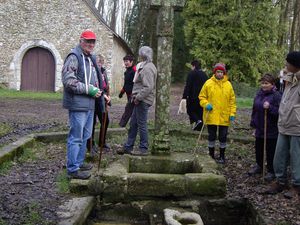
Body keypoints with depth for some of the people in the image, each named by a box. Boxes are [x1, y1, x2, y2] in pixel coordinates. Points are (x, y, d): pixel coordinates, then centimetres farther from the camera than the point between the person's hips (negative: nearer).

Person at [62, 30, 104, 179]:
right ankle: (73, 169, 5)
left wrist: (97, 91, 10)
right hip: (78, 104, -10)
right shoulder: (74, 57, -11)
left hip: (89, 105, 10)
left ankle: (79, 162, 31)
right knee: (76, 137, -4)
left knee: (85, 136, 18)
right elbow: (68, 80, -21)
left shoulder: (91, 58, 17)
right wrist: (89, 90, -19)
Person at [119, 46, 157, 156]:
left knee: (141, 124, -2)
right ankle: (128, 147, 22)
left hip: (143, 101, -11)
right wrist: (136, 96, 15)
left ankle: (143, 149, 7)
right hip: (140, 100, 11)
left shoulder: (148, 68, -17)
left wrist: (138, 97, -18)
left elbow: (148, 87, -24)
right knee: (133, 124, 14)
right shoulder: (145, 66, 16)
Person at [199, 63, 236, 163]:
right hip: (211, 116, -1)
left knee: (223, 137, 9)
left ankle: (222, 156, 24)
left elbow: (232, 100, 5)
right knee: (211, 136, 9)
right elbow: (202, 97, 4)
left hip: (224, 117, 1)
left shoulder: (228, 84, 2)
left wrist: (232, 113, -2)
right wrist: (206, 104, -14)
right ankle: (211, 155, 23)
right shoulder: (208, 83, -2)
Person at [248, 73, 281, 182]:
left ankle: (271, 171, 17)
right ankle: (259, 166, 38)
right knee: (258, 149, 18)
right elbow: (254, 110, 17)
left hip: (271, 130, -7)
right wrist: (253, 123, 17)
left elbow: (279, 112, -18)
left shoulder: (276, 95, -13)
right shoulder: (259, 94, 9)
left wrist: (270, 107, -31)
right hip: (259, 129, 7)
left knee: (271, 152, 3)